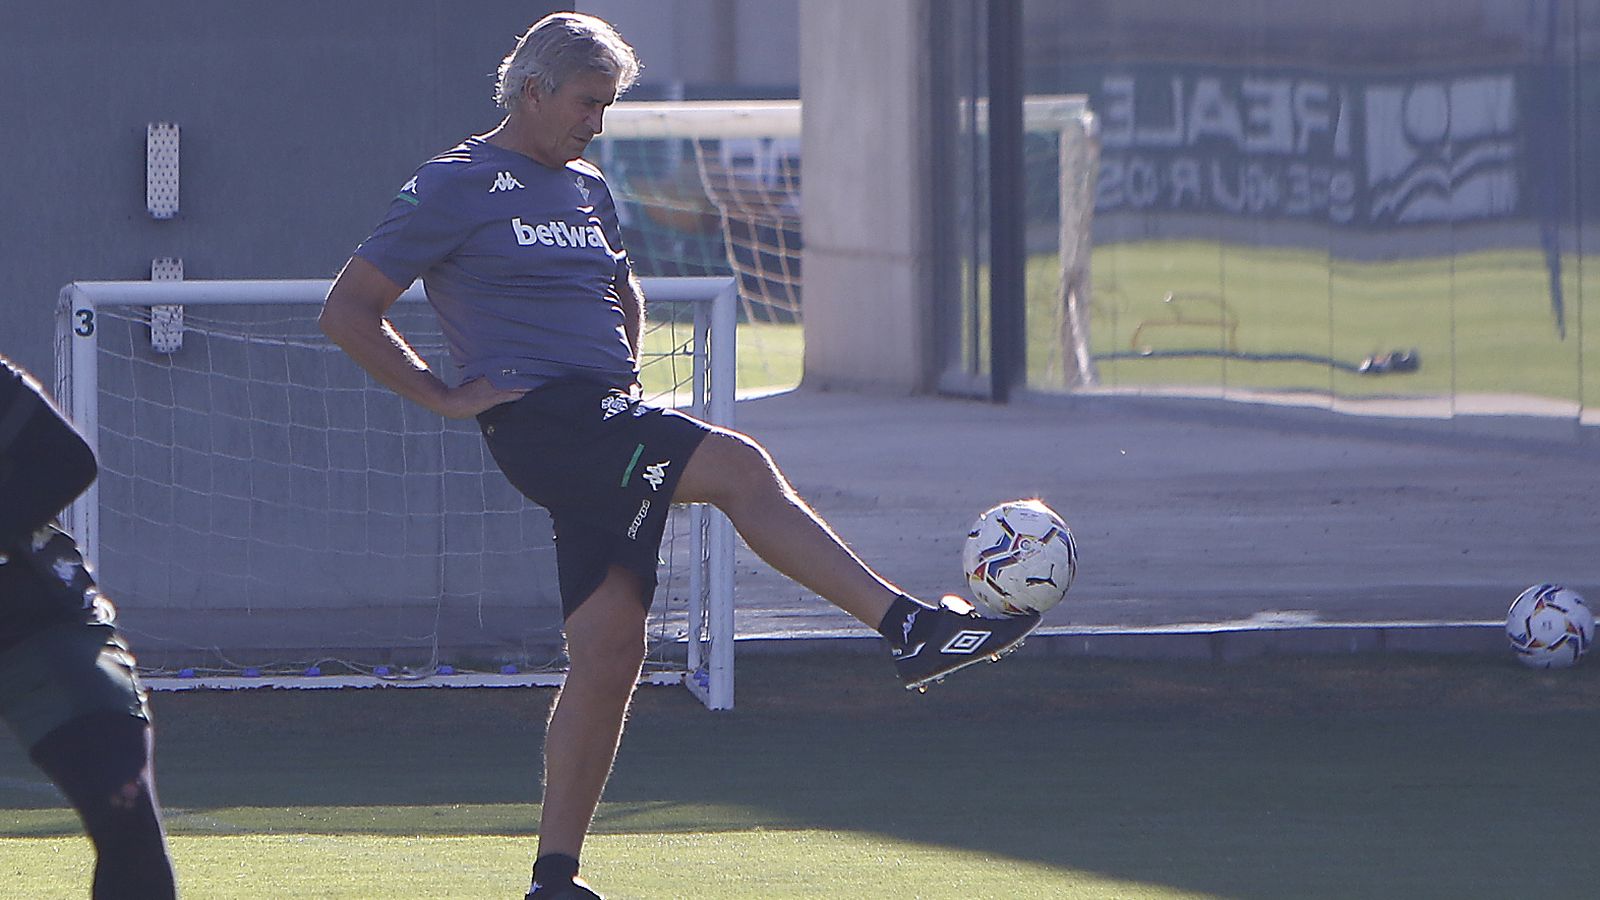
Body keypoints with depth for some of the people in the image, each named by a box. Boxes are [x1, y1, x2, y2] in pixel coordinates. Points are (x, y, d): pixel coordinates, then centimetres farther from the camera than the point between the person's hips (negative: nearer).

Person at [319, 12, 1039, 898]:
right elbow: (347, 309, -3)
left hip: (606, 420, 8)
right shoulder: (453, 188, -1)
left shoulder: (586, 189, 22)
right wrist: (442, 395, -8)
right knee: (737, 465, -25)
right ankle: (910, 627, -30)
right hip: (540, 422, -8)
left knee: (609, 645, 0)